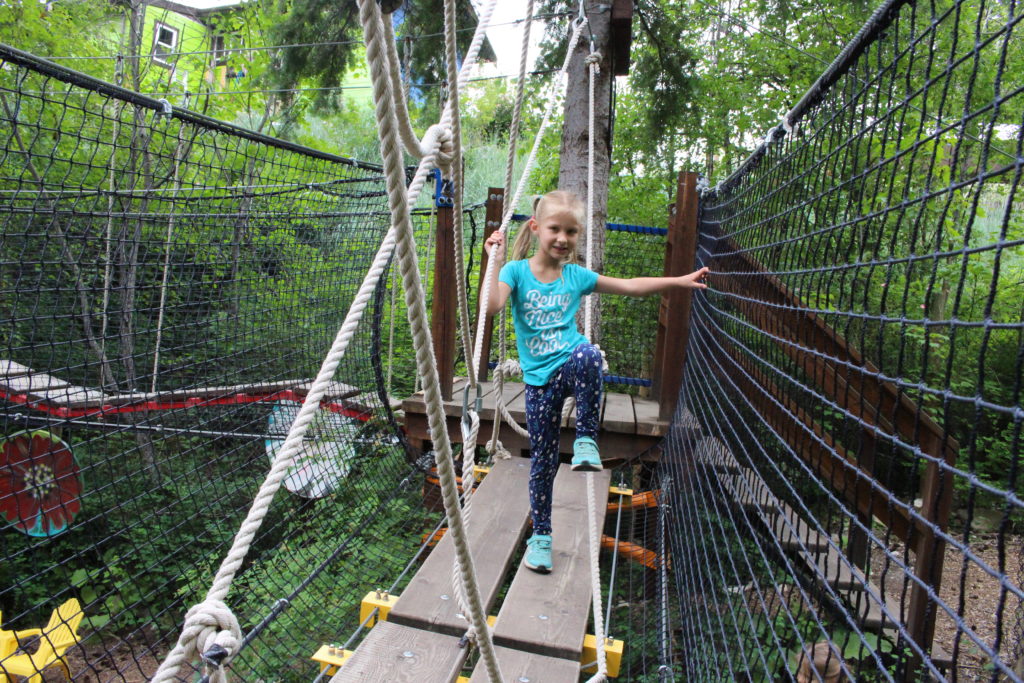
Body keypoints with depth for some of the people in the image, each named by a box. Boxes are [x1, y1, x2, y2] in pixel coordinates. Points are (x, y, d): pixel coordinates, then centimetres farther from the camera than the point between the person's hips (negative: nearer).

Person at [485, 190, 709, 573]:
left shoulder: (576, 276, 5)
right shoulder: (517, 271, -2)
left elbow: (630, 287, 12)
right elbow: (491, 306, -19)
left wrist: (680, 281, 11)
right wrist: (495, 260, -20)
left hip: (571, 366, 1)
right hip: (539, 379, 0)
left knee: (587, 353, -38)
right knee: (543, 459, 5)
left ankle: (586, 440, -19)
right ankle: (540, 534, 27)